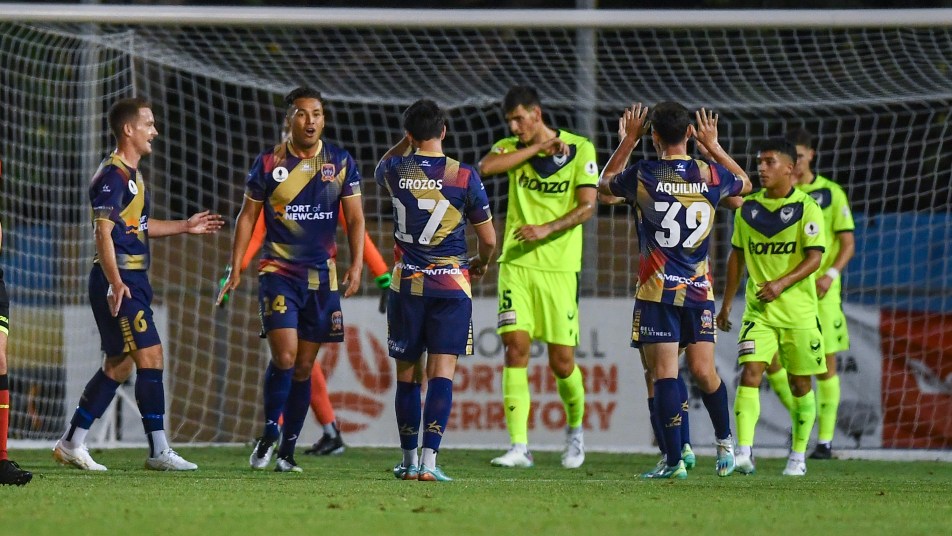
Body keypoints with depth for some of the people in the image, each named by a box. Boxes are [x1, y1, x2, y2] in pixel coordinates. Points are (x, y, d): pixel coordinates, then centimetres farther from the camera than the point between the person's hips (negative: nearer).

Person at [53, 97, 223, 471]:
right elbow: (103, 230, -19)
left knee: (119, 365, 12)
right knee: (150, 356, -11)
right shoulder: (112, 175, -13)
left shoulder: (132, 175, 18)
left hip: (133, 281, 10)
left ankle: (71, 444, 17)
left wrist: (185, 227, 26)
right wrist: (115, 282, -27)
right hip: (117, 280, -10)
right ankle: (159, 451, -10)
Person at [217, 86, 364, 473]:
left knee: (304, 366, 5)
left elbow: (355, 219, 6)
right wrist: (235, 269, 1)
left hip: (322, 277, 2)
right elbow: (248, 216, 7)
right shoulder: (268, 163, 0)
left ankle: (287, 451, 13)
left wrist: (356, 266, -7)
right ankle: (268, 436, -2)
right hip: (278, 272, -2)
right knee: (284, 356, -17)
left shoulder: (341, 162, 4)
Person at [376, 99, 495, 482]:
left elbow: (381, 168, 28)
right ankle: (429, 460, -16)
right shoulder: (463, 177, -7)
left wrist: (407, 141, 24)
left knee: (407, 375, 12)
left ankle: (409, 460, 19)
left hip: (406, 285, 2)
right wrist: (481, 263, 22)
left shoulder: (396, 172, -1)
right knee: (441, 374, -5)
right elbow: (488, 239, 2)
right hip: (451, 285, -2)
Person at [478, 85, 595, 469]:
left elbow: (586, 207, -6)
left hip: (560, 268, -2)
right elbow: (485, 167, -13)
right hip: (516, 263, 2)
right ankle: (519, 446, -12)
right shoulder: (512, 148, 8)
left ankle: (575, 429, 29)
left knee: (562, 361, 0)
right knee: (515, 346, -12)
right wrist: (536, 148, -11)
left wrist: (547, 229, -19)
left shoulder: (579, 149, 0)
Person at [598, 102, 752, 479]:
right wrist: (714, 146, 28)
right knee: (703, 370, 10)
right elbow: (745, 184, 24)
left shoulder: (642, 176, -7)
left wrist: (628, 140, 20)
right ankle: (725, 444, 16)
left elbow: (604, 185, 17)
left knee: (664, 373, -5)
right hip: (699, 290, 3)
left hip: (656, 292, -3)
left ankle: (674, 460, -9)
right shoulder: (710, 175, 0)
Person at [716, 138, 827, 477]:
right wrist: (726, 305, 17)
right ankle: (743, 453, -23)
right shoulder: (748, 208, 7)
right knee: (750, 374, -15)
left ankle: (798, 456, 21)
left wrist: (782, 283, -26)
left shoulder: (806, 208, -5)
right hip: (758, 310, 2)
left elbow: (814, 258, -12)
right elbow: (737, 256, 16)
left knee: (800, 383, 7)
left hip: (798, 311, -2)